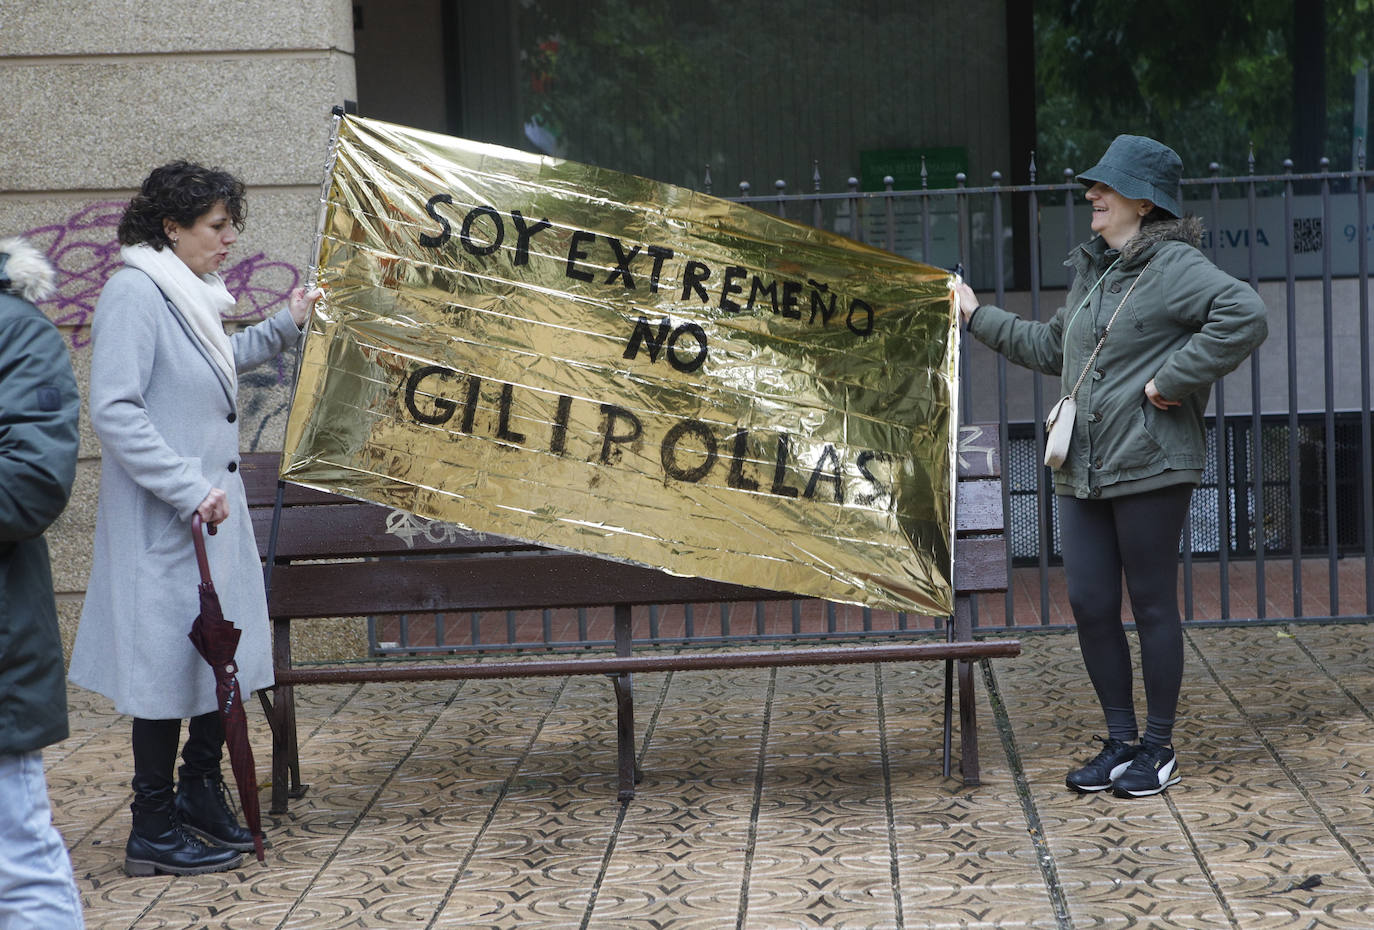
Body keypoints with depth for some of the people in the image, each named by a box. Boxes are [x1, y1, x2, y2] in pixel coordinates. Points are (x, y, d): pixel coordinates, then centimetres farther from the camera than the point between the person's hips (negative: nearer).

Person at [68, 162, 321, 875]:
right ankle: (153, 831, 7)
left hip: (212, 512, 9)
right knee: (171, 664, -3)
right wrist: (190, 489, -24)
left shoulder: (188, 294, 13)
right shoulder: (133, 292, -16)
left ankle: (201, 796, 29)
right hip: (163, 524, -9)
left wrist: (283, 328, 30)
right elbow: (114, 410, -23)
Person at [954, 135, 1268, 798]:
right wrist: (979, 317, 35)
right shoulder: (1093, 272, 19)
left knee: (1152, 605, 1)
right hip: (1081, 471, 8)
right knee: (1090, 606, 7)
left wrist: (1171, 381, -21)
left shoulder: (1174, 266, -9)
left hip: (1150, 468, -8)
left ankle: (1159, 750, 12)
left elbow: (1245, 317, -24)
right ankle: (1121, 743, 19)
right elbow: (1052, 348, 34)